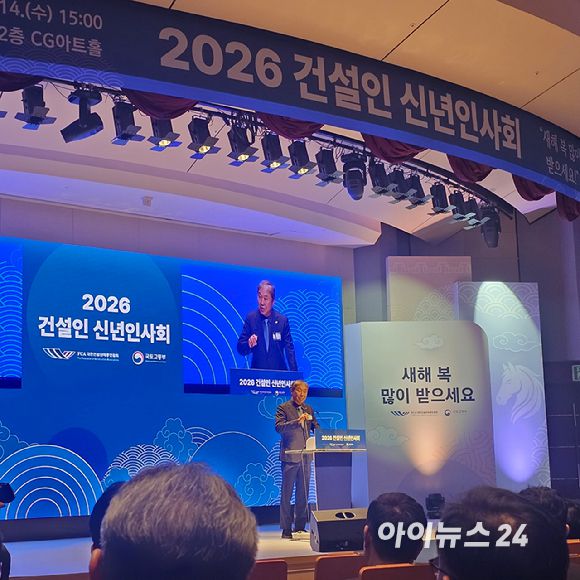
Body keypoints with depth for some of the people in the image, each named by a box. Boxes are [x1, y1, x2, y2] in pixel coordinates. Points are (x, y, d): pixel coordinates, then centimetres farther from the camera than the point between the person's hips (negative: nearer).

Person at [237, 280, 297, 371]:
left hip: (279, 372, 0)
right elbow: (240, 349, -1)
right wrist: (249, 344, -22)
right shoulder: (250, 319, -1)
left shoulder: (282, 320, -2)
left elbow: (289, 349, 2)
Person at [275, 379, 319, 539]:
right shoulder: (283, 408, -2)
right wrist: (297, 421, -26)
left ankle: (300, 526, 16)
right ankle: (286, 529, 0)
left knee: (303, 493, 9)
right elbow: (279, 427, -15)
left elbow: (316, 427, 15)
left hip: (305, 455, 6)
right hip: (290, 455, -6)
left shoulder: (309, 409, 15)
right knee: (287, 493, -3)